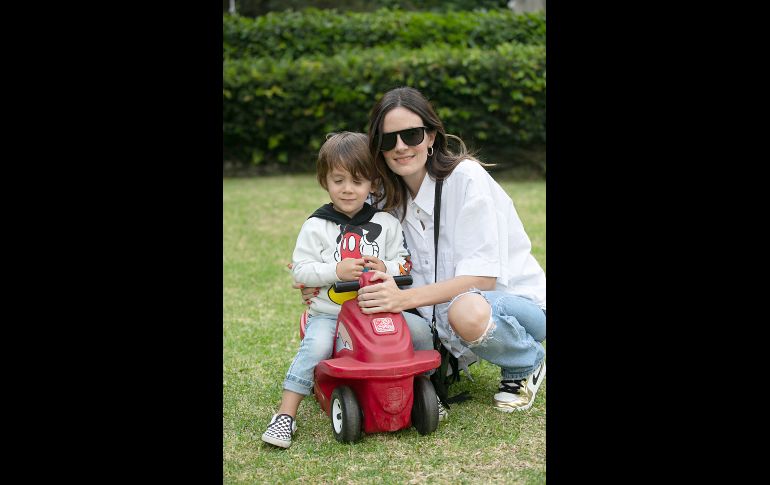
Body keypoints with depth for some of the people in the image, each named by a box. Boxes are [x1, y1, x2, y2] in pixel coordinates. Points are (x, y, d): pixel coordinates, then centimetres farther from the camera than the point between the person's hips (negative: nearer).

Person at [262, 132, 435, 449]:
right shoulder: (316, 227, 2)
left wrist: (386, 268, -13)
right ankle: (285, 414, -23)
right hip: (328, 312, -2)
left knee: (419, 330, -16)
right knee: (316, 346, -30)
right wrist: (336, 271, -15)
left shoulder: (386, 223, 8)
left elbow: (405, 262, 9)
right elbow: (300, 269, -2)